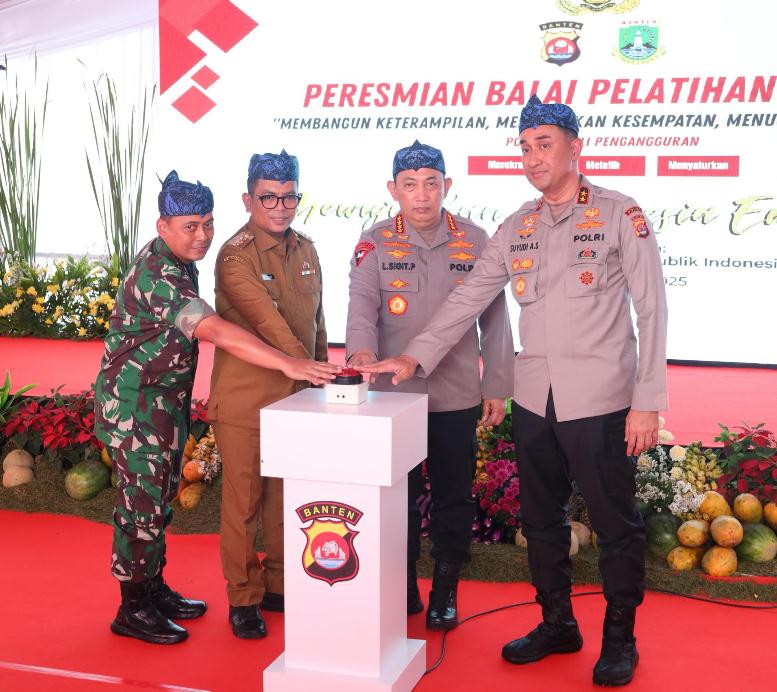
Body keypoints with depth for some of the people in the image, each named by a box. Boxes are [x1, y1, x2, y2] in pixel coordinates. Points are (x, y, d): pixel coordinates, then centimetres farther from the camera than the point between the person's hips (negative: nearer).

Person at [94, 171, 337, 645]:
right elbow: (216, 331, -38)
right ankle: (133, 610, 12)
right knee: (141, 504, -1)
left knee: (159, 500, 17)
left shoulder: (178, 263, 6)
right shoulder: (157, 275, -27)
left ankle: (154, 590, 30)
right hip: (136, 406, -9)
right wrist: (287, 364, -44)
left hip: (166, 402, 9)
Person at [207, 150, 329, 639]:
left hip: (297, 396, 6)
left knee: (286, 496, 13)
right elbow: (268, 321, -25)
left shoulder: (306, 250, 10)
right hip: (244, 400, -6)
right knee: (244, 498, 3)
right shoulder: (235, 256, -13)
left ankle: (279, 586, 28)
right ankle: (244, 598, 16)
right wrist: (303, 364, -34)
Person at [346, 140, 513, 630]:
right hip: (393, 395, 0)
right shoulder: (375, 244, 0)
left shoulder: (475, 241, 1)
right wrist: (361, 349, -33)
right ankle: (403, 586, 27)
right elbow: (362, 305, -12)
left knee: (454, 497, 9)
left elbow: (494, 319, 5)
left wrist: (497, 387, 3)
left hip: (457, 397, 0)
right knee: (399, 495, 10)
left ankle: (445, 589, 27)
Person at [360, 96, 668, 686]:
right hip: (534, 400, 5)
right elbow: (469, 299, 9)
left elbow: (652, 312, -6)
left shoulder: (621, 216, -4)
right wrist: (417, 356, -2)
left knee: (616, 523, 5)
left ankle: (620, 637, 23)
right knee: (541, 519, 14)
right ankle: (557, 625, 31)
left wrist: (647, 402, -10)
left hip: (600, 401, -5)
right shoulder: (516, 228, 10)